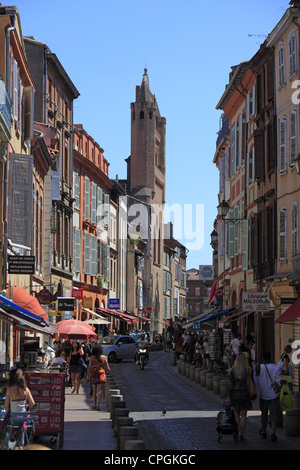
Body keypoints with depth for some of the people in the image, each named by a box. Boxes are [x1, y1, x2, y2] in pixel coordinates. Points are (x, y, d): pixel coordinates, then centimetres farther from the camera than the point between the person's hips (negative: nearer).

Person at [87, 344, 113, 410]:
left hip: (94, 375, 1)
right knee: (99, 390, -5)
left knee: (94, 390, 18)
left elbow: (89, 368, -7)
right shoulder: (104, 357, -1)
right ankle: (98, 406, -17)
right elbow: (107, 367, 2)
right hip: (101, 375, -1)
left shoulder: (91, 358, -2)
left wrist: (87, 377, -5)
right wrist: (111, 373, 18)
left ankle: (94, 405, 25)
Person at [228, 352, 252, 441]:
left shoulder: (233, 370, -5)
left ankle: (238, 431, 8)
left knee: (237, 414, 17)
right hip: (245, 393, -1)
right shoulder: (248, 369, -7)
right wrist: (251, 394, 7)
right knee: (243, 415, 6)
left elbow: (231, 384, -4)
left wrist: (229, 396, 2)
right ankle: (242, 434, 4)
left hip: (235, 393, 1)